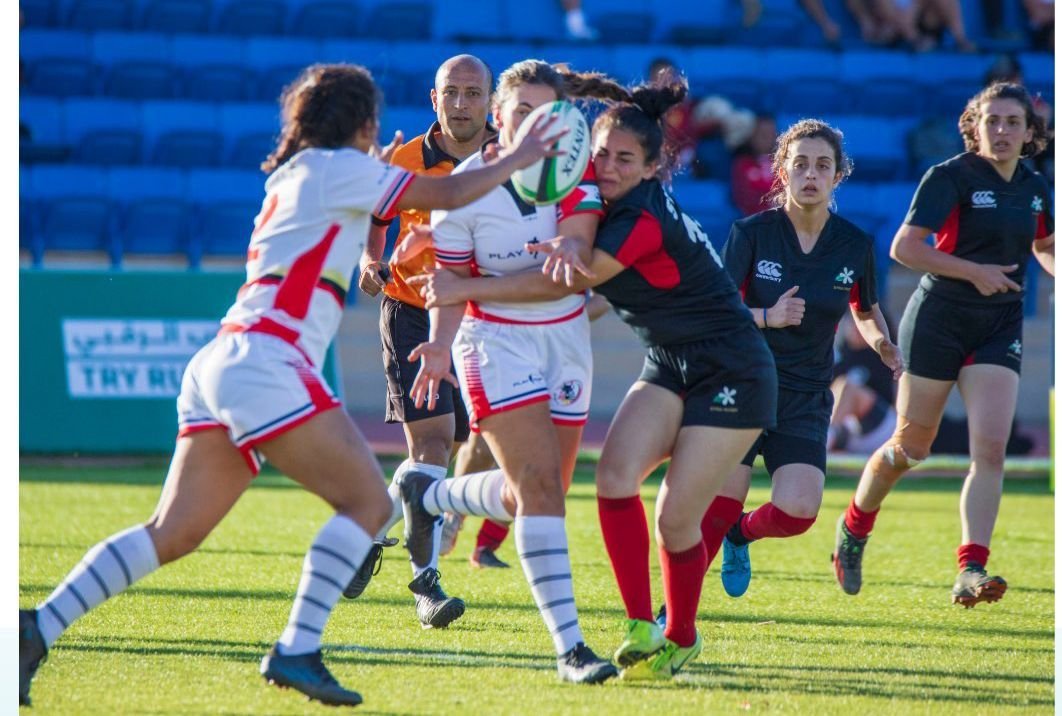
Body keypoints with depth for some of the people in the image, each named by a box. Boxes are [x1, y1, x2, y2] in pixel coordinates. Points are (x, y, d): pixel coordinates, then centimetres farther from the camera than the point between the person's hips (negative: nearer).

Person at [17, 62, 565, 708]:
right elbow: (448, 195, 3)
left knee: (173, 534, 3)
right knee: (368, 502, -4)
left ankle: (38, 629, -6)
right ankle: (296, 651, -13)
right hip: (264, 364, -9)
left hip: (219, 365, 9)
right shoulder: (339, 168, 0)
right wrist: (518, 159, 17)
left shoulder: (292, 177, 25)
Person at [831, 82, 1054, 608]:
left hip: (1000, 328, 4)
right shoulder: (951, 177, -11)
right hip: (939, 321, -4)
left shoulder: (1035, 189, 7)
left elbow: (1044, 247, 26)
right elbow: (903, 247, -16)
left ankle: (970, 572, -19)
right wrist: (974, 271, -21)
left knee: (990, 447, -14)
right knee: (911, 446, 7)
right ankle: (854, 527, 34)